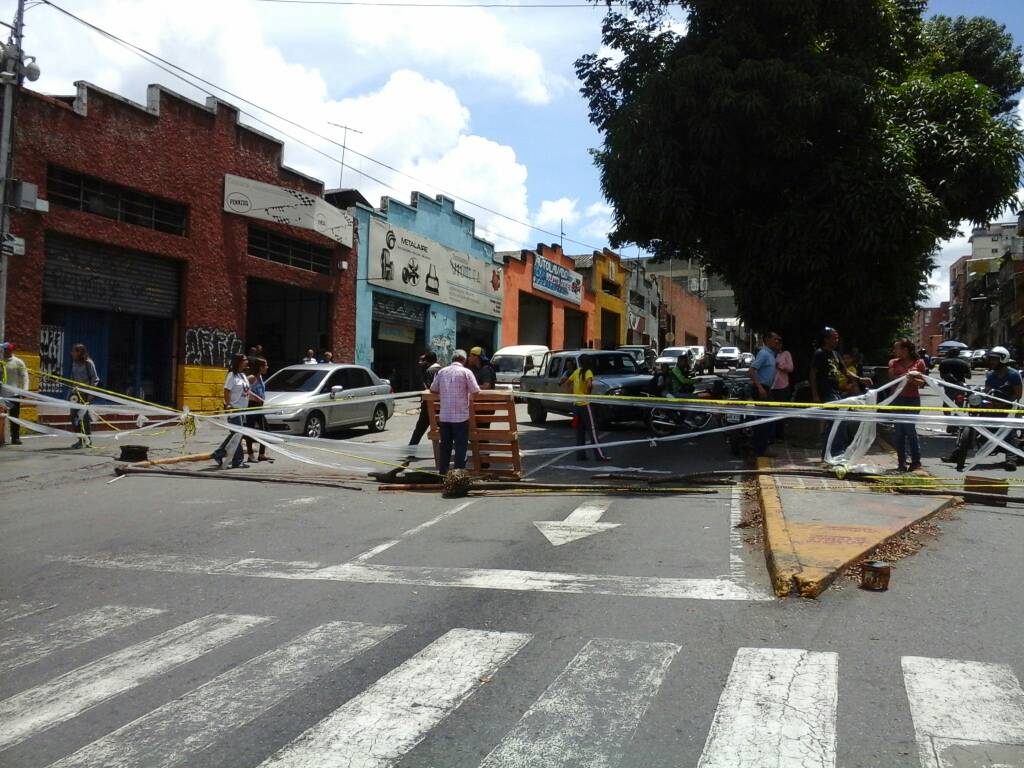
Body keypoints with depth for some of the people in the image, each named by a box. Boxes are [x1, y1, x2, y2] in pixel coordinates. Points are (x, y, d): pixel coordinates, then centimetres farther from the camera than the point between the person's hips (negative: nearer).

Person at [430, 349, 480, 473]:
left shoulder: (442, 371, 6)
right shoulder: (466, 372, -7)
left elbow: (433, 389, 12)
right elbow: (475, 391, -8)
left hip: (444, 416, 4)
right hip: (461, 416, -4)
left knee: (444, 446, 11)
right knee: (461, 446, 3)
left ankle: (443, 472, 16)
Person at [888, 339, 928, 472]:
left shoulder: (919, 363, 4)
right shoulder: (893, 363, 10)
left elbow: (922, 382, 1)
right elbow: (891, 378, -4)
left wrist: (912, 379, -18)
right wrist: (905, 376, -20)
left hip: (913, 399, -2)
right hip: (897, 399, 3)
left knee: (910, 429, -6)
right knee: (899, 431, 3)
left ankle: (916, 461, 5)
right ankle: (901, 462, 8)